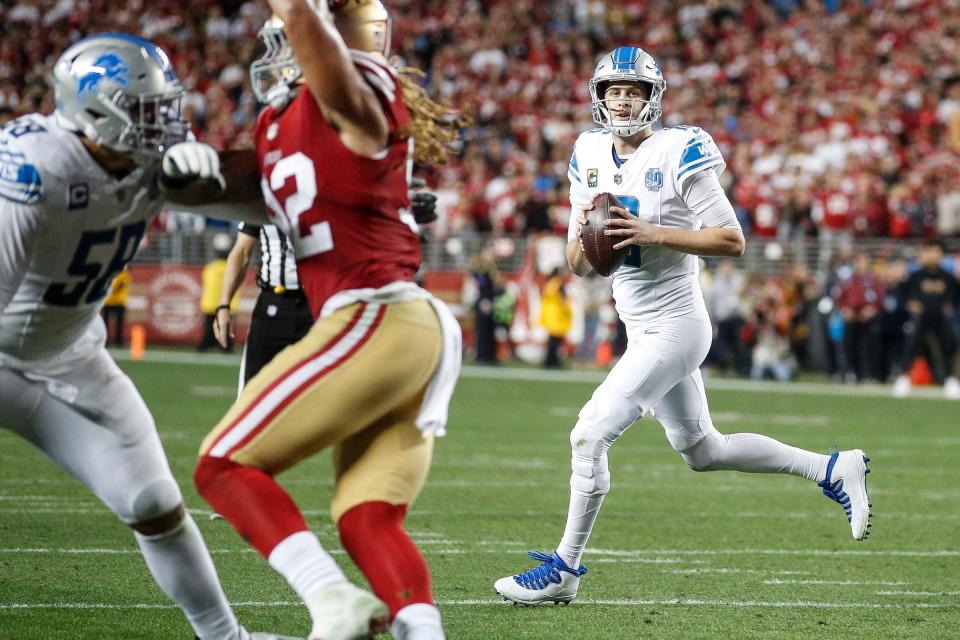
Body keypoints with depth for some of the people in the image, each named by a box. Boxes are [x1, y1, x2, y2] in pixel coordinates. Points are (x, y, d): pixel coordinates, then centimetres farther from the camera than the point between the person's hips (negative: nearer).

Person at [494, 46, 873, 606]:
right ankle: (833, 469, 30)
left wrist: (654, 233, -24)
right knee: (703, 450, 18)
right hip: (644, 330, 9)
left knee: (590, 437, -12)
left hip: (674, 326, -9)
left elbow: (733, 241, -15)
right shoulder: (591, 159, 7)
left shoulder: (677, 155, -14)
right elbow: (579, 266, 10)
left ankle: (564, 569, 0)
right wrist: (584, 231, -12)